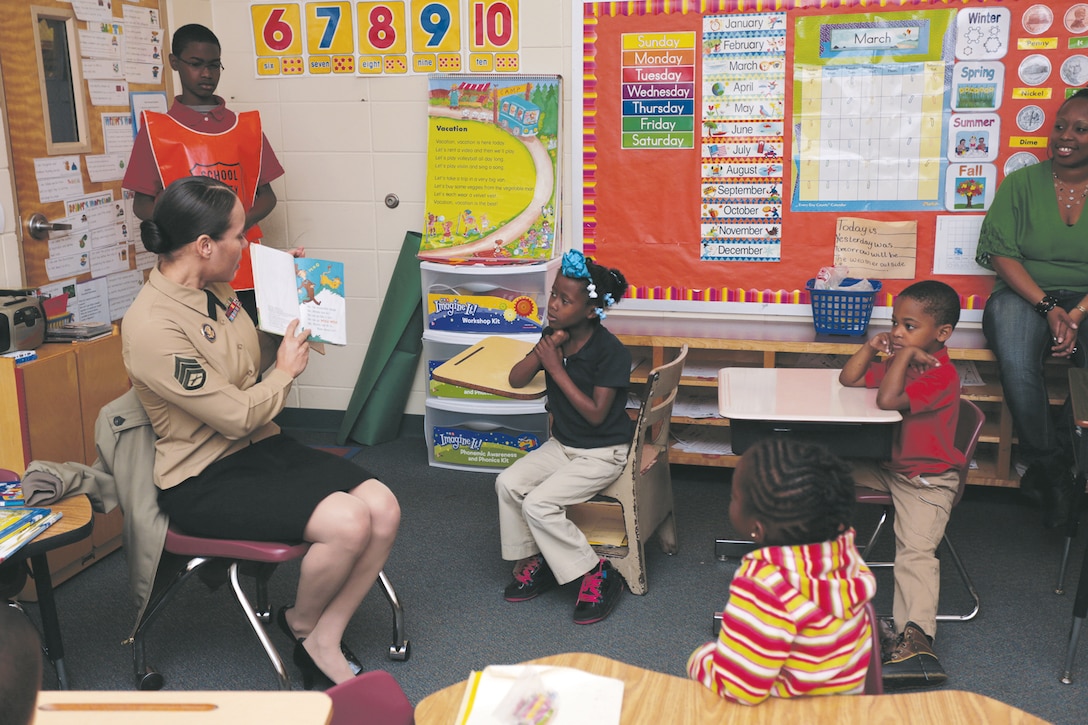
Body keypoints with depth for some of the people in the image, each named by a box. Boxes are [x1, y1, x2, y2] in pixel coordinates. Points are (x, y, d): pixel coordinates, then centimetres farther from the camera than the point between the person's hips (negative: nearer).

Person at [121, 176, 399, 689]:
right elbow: (238, 415, -20)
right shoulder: (152, 327, -22)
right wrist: (286, 370, -3)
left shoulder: (215, 290, 6)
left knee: (383, 508, -13)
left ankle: (324, 644, 2)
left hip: (262, 447, 9)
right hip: (204, 480, -8)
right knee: (348, 522, -27)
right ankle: (300, 624, 6)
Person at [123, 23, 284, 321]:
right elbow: (142, 204, 5)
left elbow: (266, 195, 12)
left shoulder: (246, 126, 11)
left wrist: (241, 223, -10)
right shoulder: (156, 129, 5)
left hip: (246, 270, 2)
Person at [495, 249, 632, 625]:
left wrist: (557, 369, -23)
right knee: (508, 483, -11)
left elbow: (596, 414, -24)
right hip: (561, 443, 7)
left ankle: (598, 574, -5)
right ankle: (533, 561, 8)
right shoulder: (555, 337, 0)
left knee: (538, 504, -21)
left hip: (603, 452, -7)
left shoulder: (610, 351, -21)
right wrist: (546, 347, -16)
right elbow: (516, 379, -1)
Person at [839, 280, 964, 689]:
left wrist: (905, 355, -24)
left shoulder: (941, 374, -20)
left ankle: (915, 637, -33)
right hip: (886, 467, 9)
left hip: (926, 478, -9)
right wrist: (872, 347, 0)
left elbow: (887, 400, -32)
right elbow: (849, 380, 11)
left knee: (916, 551, -22)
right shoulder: (898, 362, 9)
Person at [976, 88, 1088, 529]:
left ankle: (1036, 459, -11)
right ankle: (1050, 464, -14)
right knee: (1016, 364, -33)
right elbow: (1002, 254, -3)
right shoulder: (1021, 184, 4)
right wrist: (1048, 307, -15)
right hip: (1025, 295, -1)